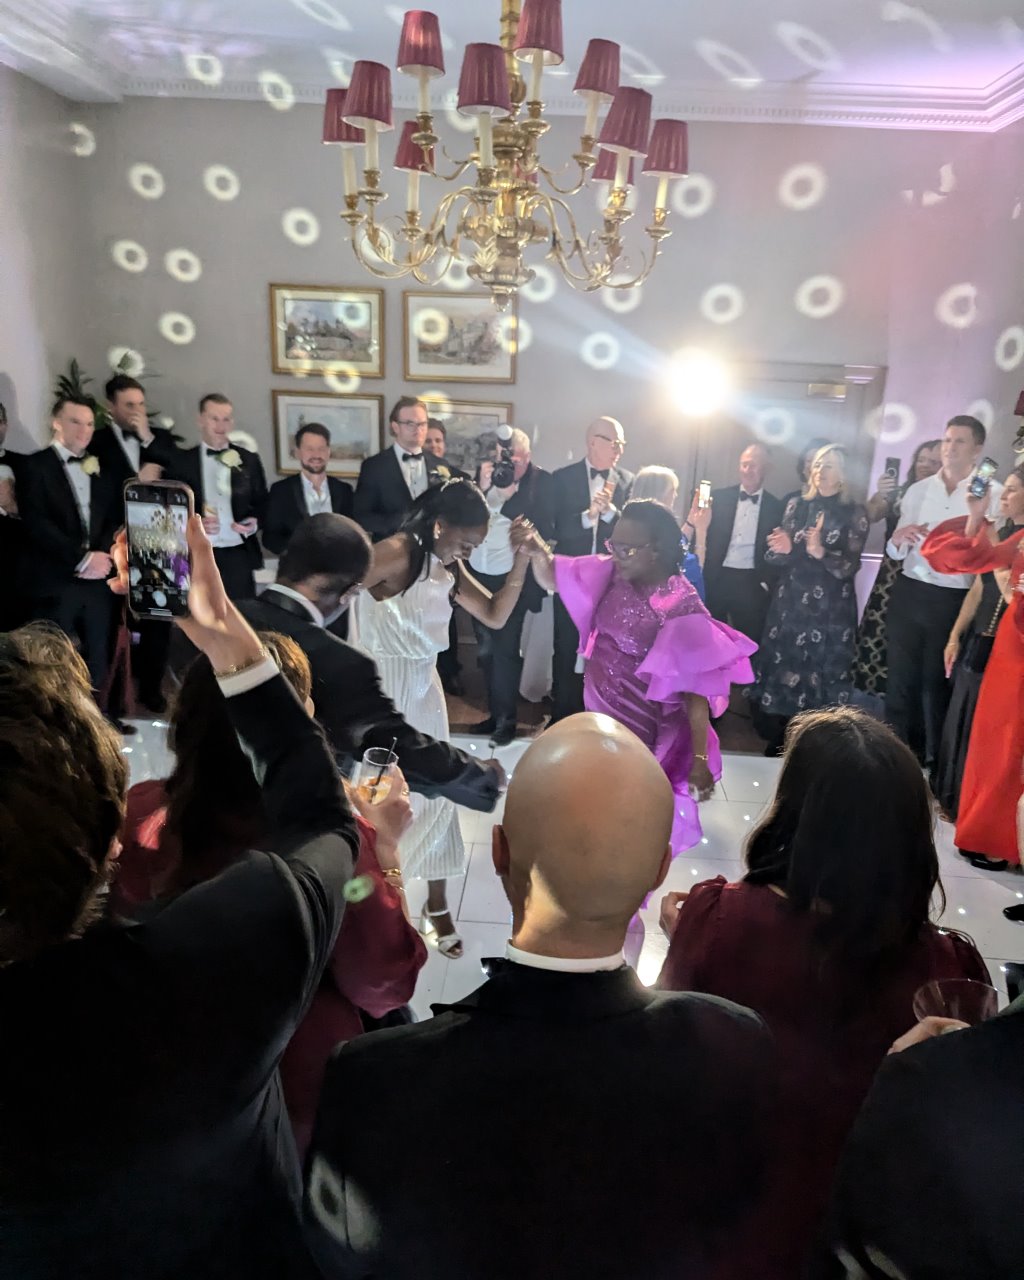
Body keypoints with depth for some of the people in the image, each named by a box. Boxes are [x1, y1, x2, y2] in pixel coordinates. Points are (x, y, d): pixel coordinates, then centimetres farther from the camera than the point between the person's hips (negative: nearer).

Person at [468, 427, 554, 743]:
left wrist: (506, 494, -23)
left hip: (512, 577, -5)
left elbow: (544, 528, -17)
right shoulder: (485, 473, 6)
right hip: (479, 575, 5)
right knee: (486, 652, 13)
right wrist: (482, 488, -16)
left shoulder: (542, 480, -6)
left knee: (505, 651, -2)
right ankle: (495, 713, 28)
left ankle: (506, 720, 13)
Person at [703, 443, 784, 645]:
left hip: (752, 585, 0)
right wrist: (704, 577, -3)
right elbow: (705, 538, 3)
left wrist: (767, 583, -1)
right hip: (717, 580, 1)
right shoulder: (719, 498, 4)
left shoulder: (776, 507, 3)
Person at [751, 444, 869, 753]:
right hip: (790, 604, 3)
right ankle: (778, 742, 16)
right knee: (781, 668, 2)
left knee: (821, 673, -1)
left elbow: (850, 566, -11)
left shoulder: (855, 514, -1)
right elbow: (779, 560, 7)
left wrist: (820, 552, -28)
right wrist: (783, 550, -16)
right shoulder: (796, 505, 8)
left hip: (831, 611, -3)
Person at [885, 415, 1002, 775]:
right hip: (908, 594, 3)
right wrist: (899, 538, -13)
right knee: (900, 678, 9)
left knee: (938, 683, 8)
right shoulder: (918, 490, 9)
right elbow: (895, 553, 8)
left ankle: (933, 762, 23)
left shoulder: (993, 494, -4)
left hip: (953, 601, -3)